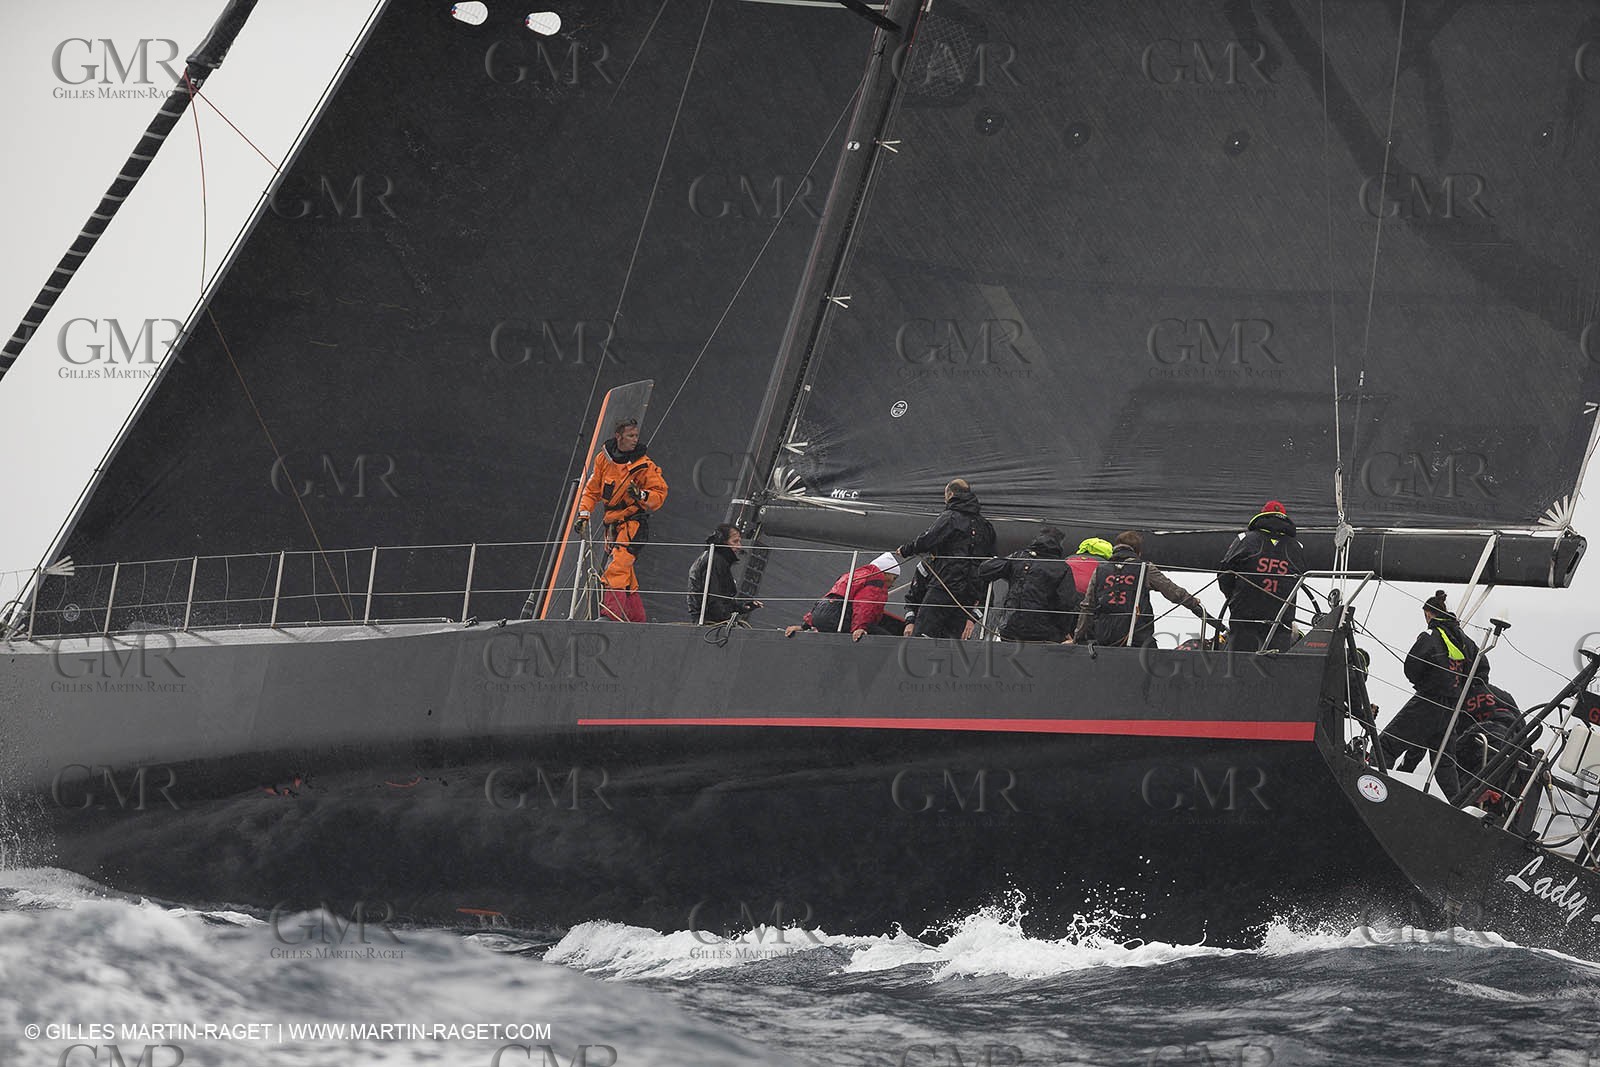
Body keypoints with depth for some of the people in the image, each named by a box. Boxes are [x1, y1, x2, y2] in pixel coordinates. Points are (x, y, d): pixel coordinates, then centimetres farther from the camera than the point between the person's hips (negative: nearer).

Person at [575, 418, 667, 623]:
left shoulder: (644, 465, -7)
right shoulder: (604, 459, 5)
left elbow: (660, 494, -4)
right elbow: (592, 490, 13)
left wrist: (641, 495, -22)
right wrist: (584, 515, 4)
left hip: (634, 523, -6)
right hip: (613, 524, 6)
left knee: (616, 568, -22)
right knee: (626, 576, 11)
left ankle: (610, 615, -28)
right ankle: (636, 619, 19)